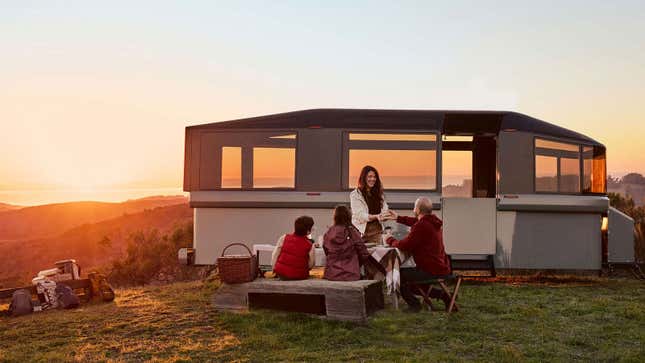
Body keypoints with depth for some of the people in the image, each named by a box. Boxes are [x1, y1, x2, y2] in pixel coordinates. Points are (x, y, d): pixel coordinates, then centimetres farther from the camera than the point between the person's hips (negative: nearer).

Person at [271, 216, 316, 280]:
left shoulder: (283, 238, -4)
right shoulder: (310, 246, -9)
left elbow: (275, 255, 2)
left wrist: (274, 268, 15)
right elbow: (311, 265, 0)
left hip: (281, 274, 2)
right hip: (299, 277, -2)